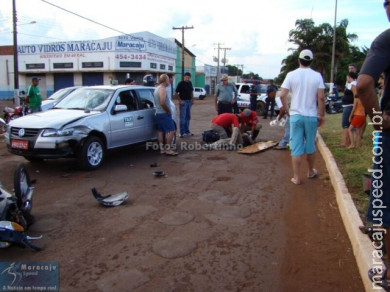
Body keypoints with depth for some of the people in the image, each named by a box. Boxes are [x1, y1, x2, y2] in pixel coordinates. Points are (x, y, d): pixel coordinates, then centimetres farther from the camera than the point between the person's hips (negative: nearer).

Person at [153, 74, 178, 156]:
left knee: (160, 131, 11)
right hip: (164, 113, -10)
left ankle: (162, 149, 16)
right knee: (171, 130, -8)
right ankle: (168, 149, -9)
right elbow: (163, 103, -27)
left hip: (158, 113, 11)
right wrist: (169, 111, -15)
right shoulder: (162, 89, -17)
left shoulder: (157, 88, 15)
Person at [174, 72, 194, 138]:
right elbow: (176, 94, -10)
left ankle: (187, 131, 21)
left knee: (188, 117, 12)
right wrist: (180, 101, -16)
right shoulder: (181, 83, -9)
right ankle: (182, 133, -3)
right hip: (183, 102, -7)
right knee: (183, 117, -6)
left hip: (189, 101, 7)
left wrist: (192, 99, 8)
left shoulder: (190, 83, 10)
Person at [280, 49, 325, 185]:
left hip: (296, 115, -1)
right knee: (310, 146, 16)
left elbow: (282, 95, -7)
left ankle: (297, 177, 4)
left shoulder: (291, 75, -3)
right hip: (311, 116, 1)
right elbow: (321, 98, -6)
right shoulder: (317, 76, -2)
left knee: (296, 147, 3)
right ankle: (311, 171, 33)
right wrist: (321, 115, 3)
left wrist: (287, 109, 7)